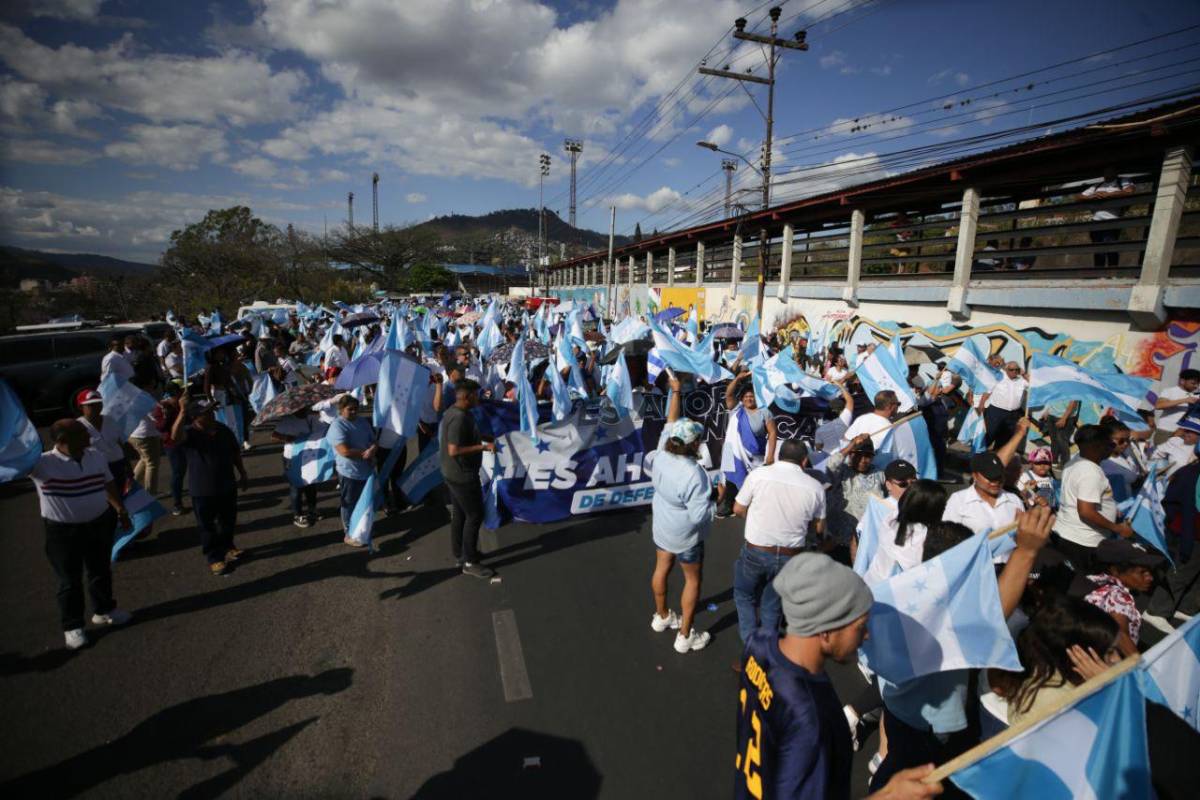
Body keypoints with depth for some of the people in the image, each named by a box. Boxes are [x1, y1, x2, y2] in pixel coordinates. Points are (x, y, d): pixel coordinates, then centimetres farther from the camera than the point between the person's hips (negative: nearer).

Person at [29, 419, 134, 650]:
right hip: (63, 531, -4)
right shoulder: (43, 463, -17)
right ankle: (72, 626, 26)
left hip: (100, 523, 4)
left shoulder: (95, 456, -3)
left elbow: (109, 485, 10)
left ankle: (104, 610, 41)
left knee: (101, 571, 20)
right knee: (70, 580, 9)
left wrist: (121, 511, 16)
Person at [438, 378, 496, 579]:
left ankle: (460, 555, 31)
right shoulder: (460, 418, -25)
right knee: (475, 515, -1)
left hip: (454, 473, 10)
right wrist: (482, 447, -26)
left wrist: (480, 440, 16)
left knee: (459, 514, 18)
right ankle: (469, 562, 8)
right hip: (462, 474, -10)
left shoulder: (453, 412, 7)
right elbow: (454, 450, -29)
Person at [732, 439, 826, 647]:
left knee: (744, 595, 25)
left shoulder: (759, 474, -13)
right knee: (772, 604, 22)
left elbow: (738, 509, -3)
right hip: (791, 556, 2)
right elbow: (819, 528, 3)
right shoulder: (815, 487, -8)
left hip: (756, 551, -2)